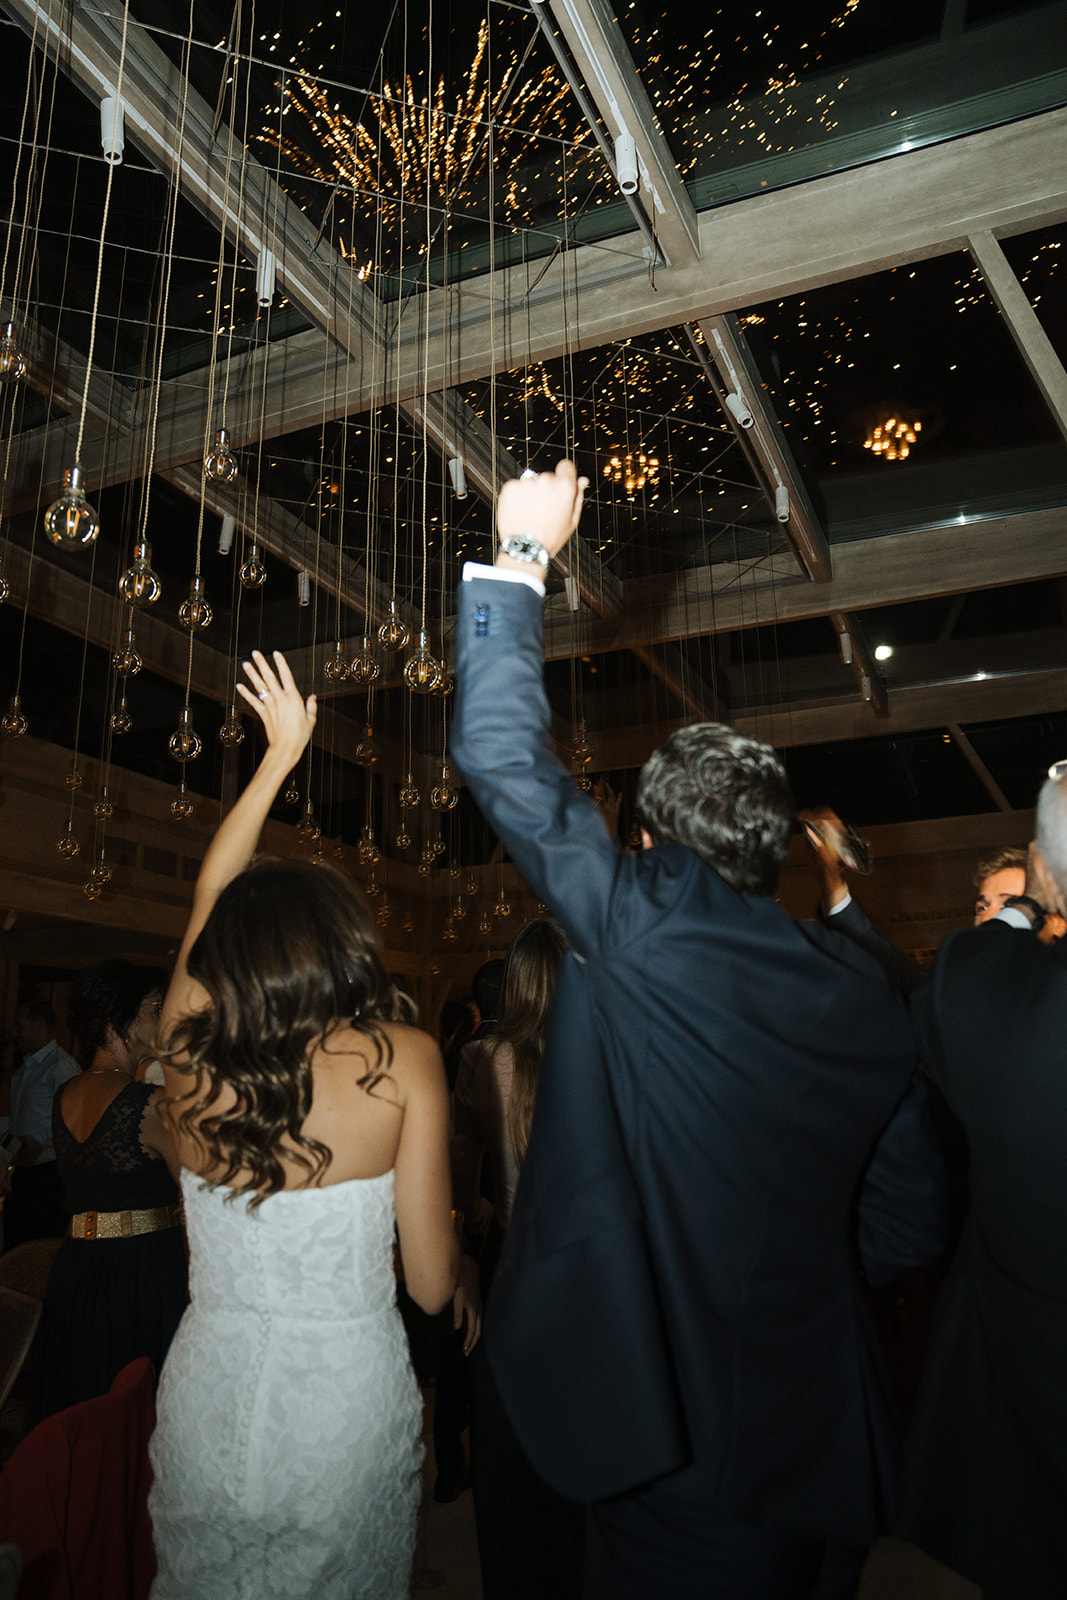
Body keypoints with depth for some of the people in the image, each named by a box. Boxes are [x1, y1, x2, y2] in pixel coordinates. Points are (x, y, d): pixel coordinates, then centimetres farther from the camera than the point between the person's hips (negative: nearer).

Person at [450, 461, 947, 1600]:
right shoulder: (863, 996, -2)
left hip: (683, 1450, -6)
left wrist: (520, 559, -3)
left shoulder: (649, 926, -19)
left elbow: (502, 756, -13)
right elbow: (907, 1226, 5)